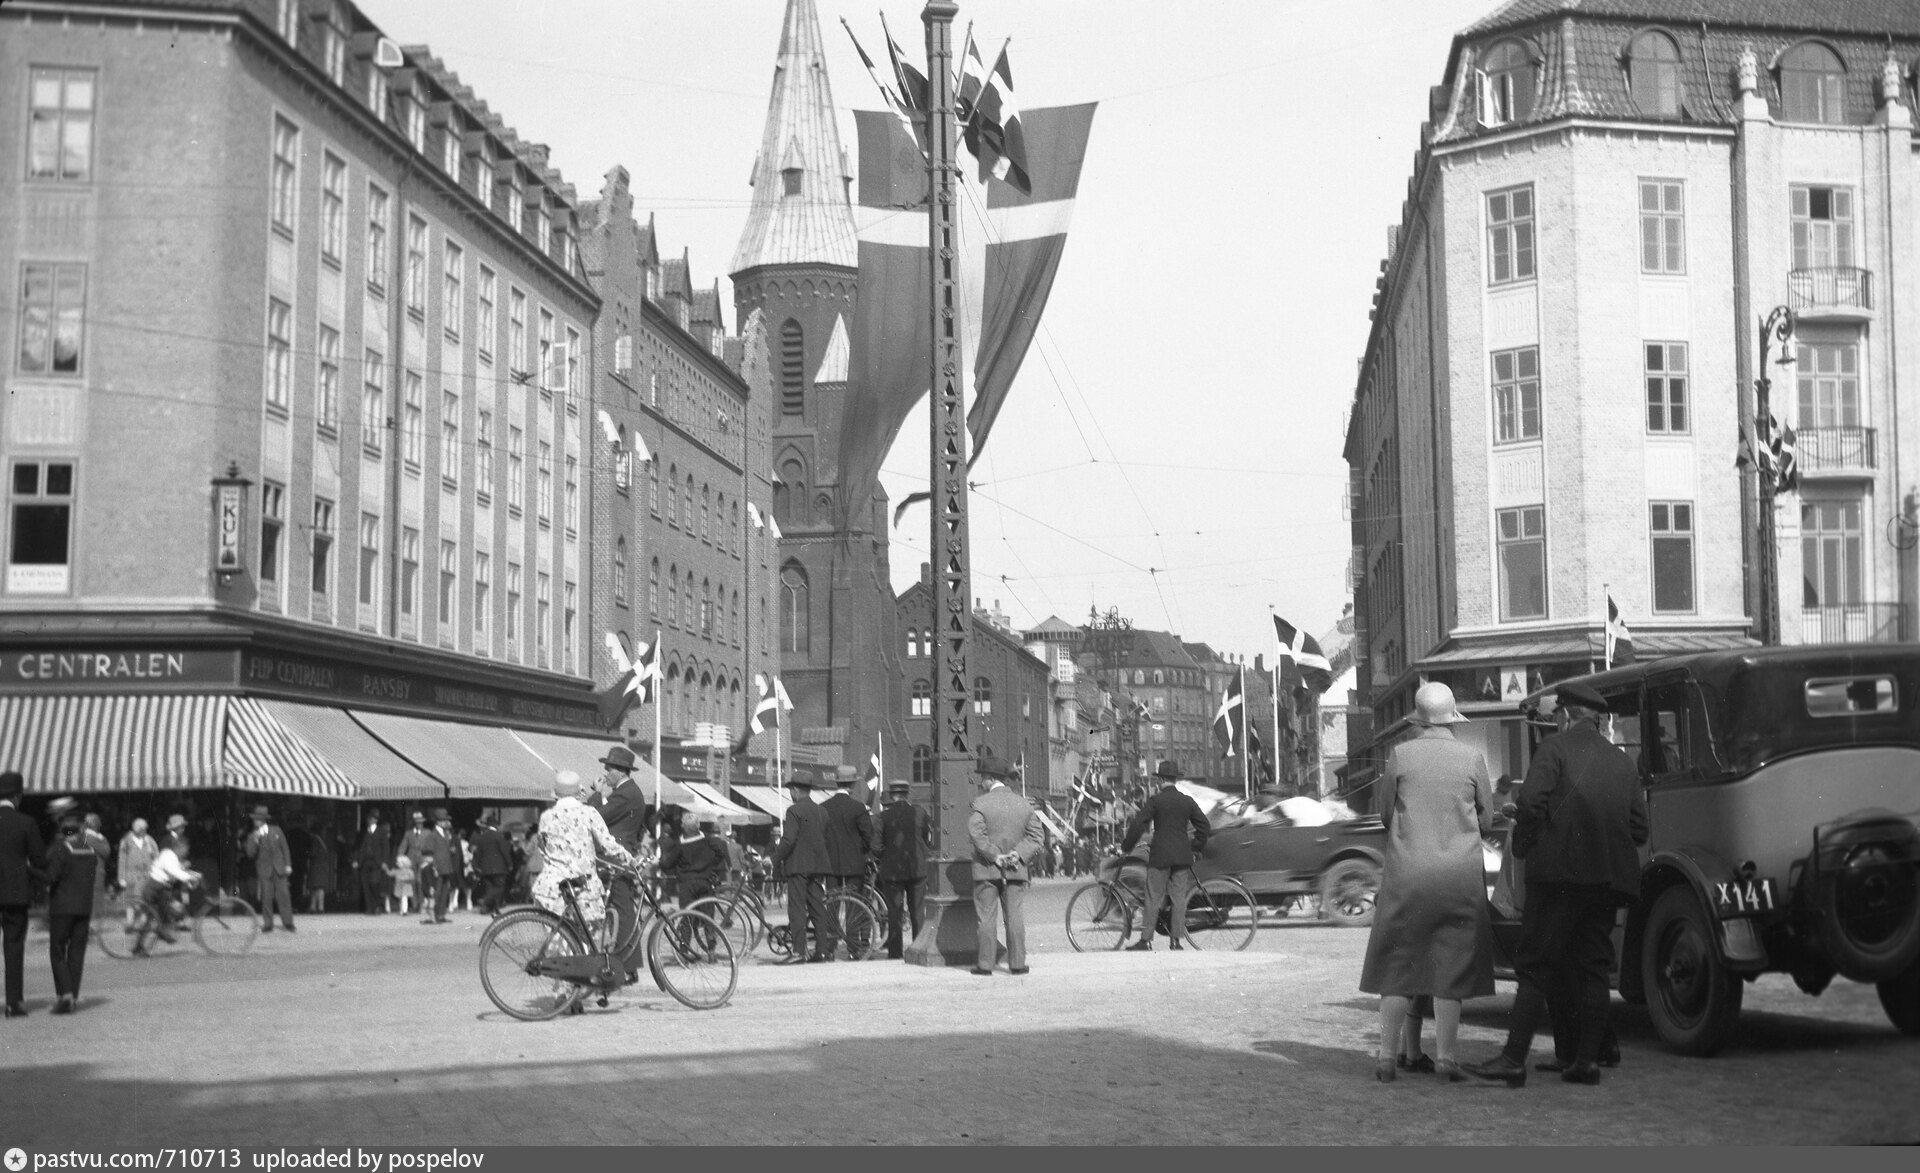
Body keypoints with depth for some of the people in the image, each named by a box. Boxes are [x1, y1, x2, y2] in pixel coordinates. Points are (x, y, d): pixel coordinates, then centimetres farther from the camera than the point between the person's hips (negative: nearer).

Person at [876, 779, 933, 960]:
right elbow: (929, 841, 3)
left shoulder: (884, 816, -6)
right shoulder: (919, 813, 0)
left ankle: (895, 952, 4)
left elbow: (877, 844, -5)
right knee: (917, 911, 9)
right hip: (917, 869, 2)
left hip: (892, 870, -2)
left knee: (894, 913, 5)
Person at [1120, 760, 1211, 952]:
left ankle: (1146, 940, -2)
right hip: (1183, 856, 4)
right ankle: (1177, 939, 3)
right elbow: (1204, 827, 10)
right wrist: (1195, 847, 20)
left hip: (1160, 856, -3)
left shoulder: (1155, 801, -5)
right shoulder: (1187, 801, 7)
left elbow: (1138, 826, -7)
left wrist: (1125, 847, 2)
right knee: (1180, 898, 6)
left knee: (1154, 898, -1)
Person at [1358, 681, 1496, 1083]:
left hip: (1407, 872, 0)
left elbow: (1385, 815, 5)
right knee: (1451, 964, 6)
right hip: (1461, 875, 0)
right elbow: (1486, 821, 7)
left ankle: (1388, 1054, 7)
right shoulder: (1471, 758, -1)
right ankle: (1445, 1056, 4)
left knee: (1396, 963, 8)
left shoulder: (1400, 756, -4)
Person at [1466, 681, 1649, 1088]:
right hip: (1609, 877, 6)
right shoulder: (1621, 760, 17)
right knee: (1592, 966, 11)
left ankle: (1514, 1058, -11)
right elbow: (1639, 828, 13)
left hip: (1560, 870, -6)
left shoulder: (1555, 748, -1)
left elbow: (1532, 803, -14)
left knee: (1537, 965, -6)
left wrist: (1522, 840, 2)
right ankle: (1585, 1058, 8)